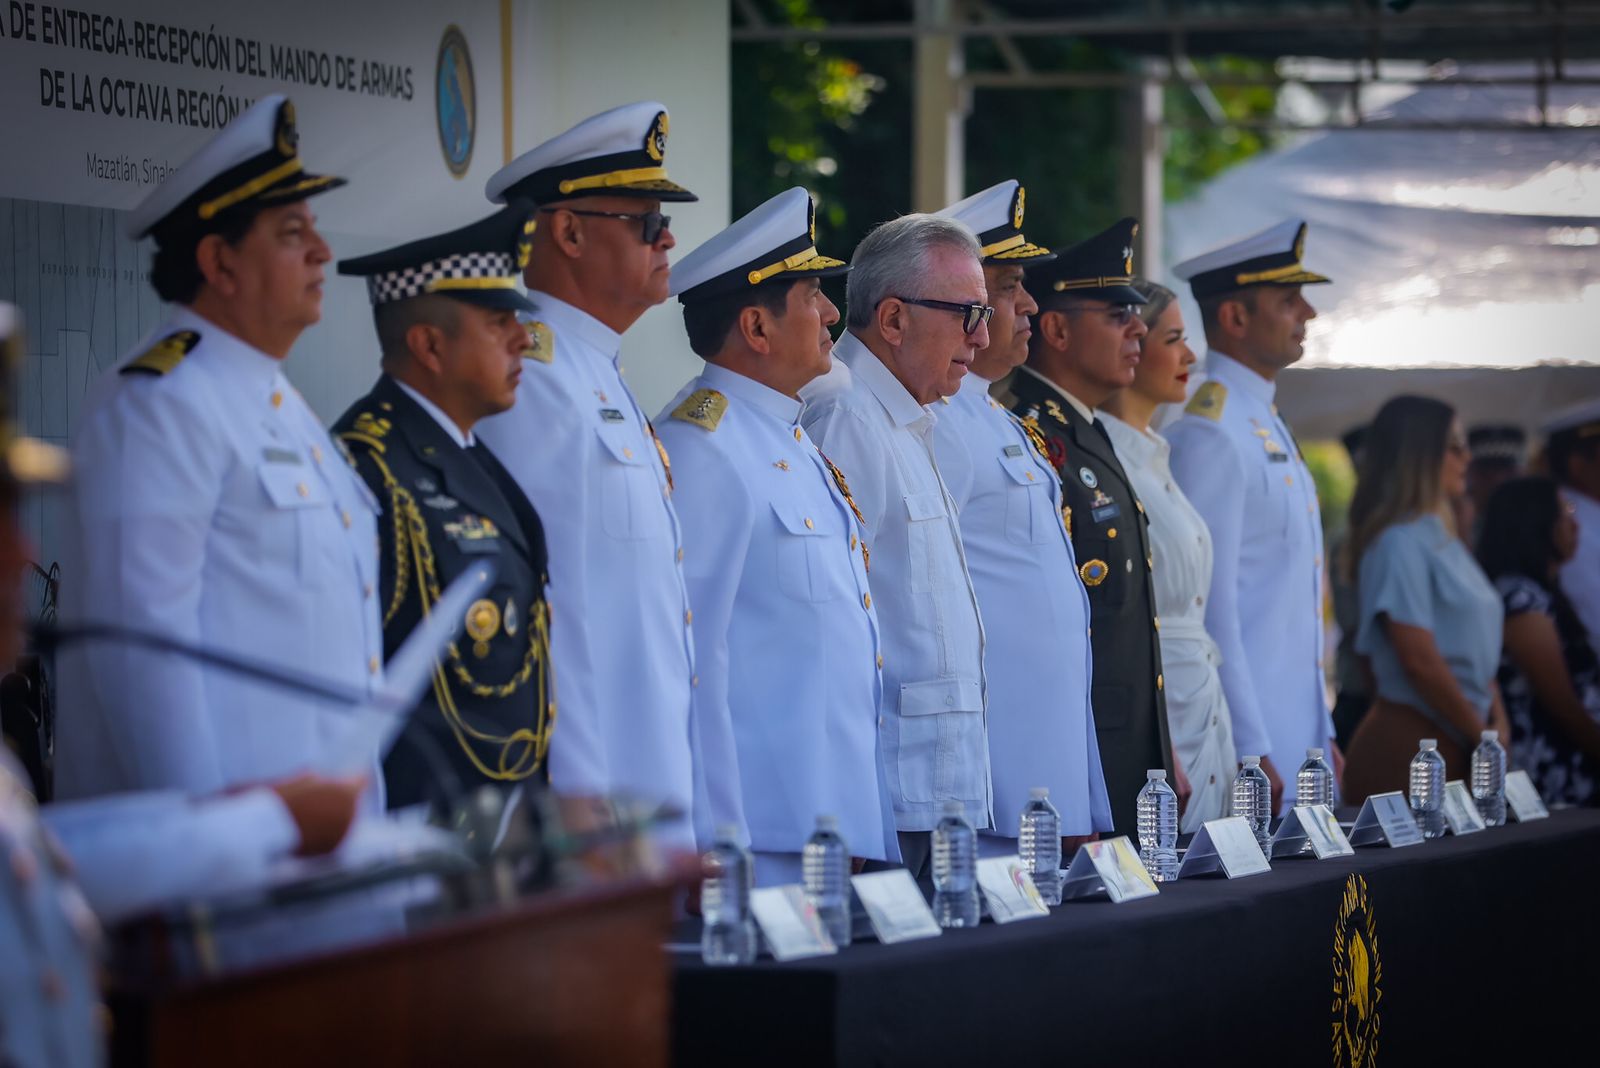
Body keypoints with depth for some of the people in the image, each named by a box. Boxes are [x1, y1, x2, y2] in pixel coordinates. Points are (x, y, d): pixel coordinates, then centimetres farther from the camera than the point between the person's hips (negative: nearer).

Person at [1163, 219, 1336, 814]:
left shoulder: (1268, 425, 17)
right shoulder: (1208, 431, -14)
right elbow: (1208, 608, -18)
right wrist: (1249, 753, -19)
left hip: (1299, 742, 9)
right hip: (1250, 750, -9)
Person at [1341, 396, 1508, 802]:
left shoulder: (1442, 540, 15)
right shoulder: (1400, 542, -12)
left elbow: (1477, 648, 18)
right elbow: (1419, 659, -17)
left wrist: (1499, 724, 4)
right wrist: (1481, 734, -8)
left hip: (1456, 748, 8)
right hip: (1410, 742, -8)